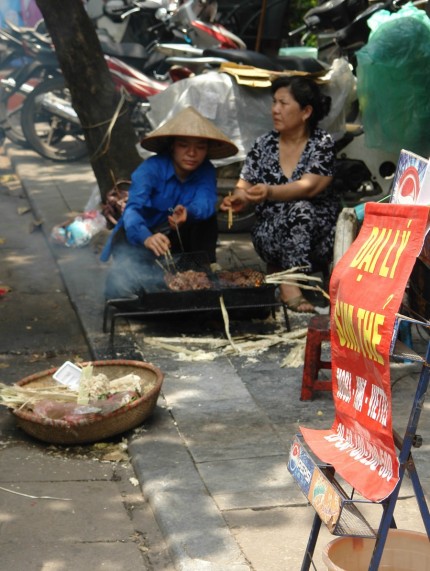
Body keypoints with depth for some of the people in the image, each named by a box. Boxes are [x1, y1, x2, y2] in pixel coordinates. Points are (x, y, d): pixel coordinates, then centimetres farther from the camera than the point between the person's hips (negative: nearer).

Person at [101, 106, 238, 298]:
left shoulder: (206, 172, -12)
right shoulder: (151, 168, -24)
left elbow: (205, 203, -30)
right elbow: (132, 209, -37)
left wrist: (188, 212, -56)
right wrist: (147, 237, -59)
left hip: (175, 238, 4)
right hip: (138, 236, -4)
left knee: (206, 217, -23)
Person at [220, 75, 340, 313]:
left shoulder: (322, 143, -5)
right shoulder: (264, 144, 5)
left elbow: (309, 186, -21)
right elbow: (244, 186, 4)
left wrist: (270, 193, -38)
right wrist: (238, 199, -21)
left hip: (318, 230, -1)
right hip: (271, 233, 1)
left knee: (301, 208, -32)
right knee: (295, 209, -30)